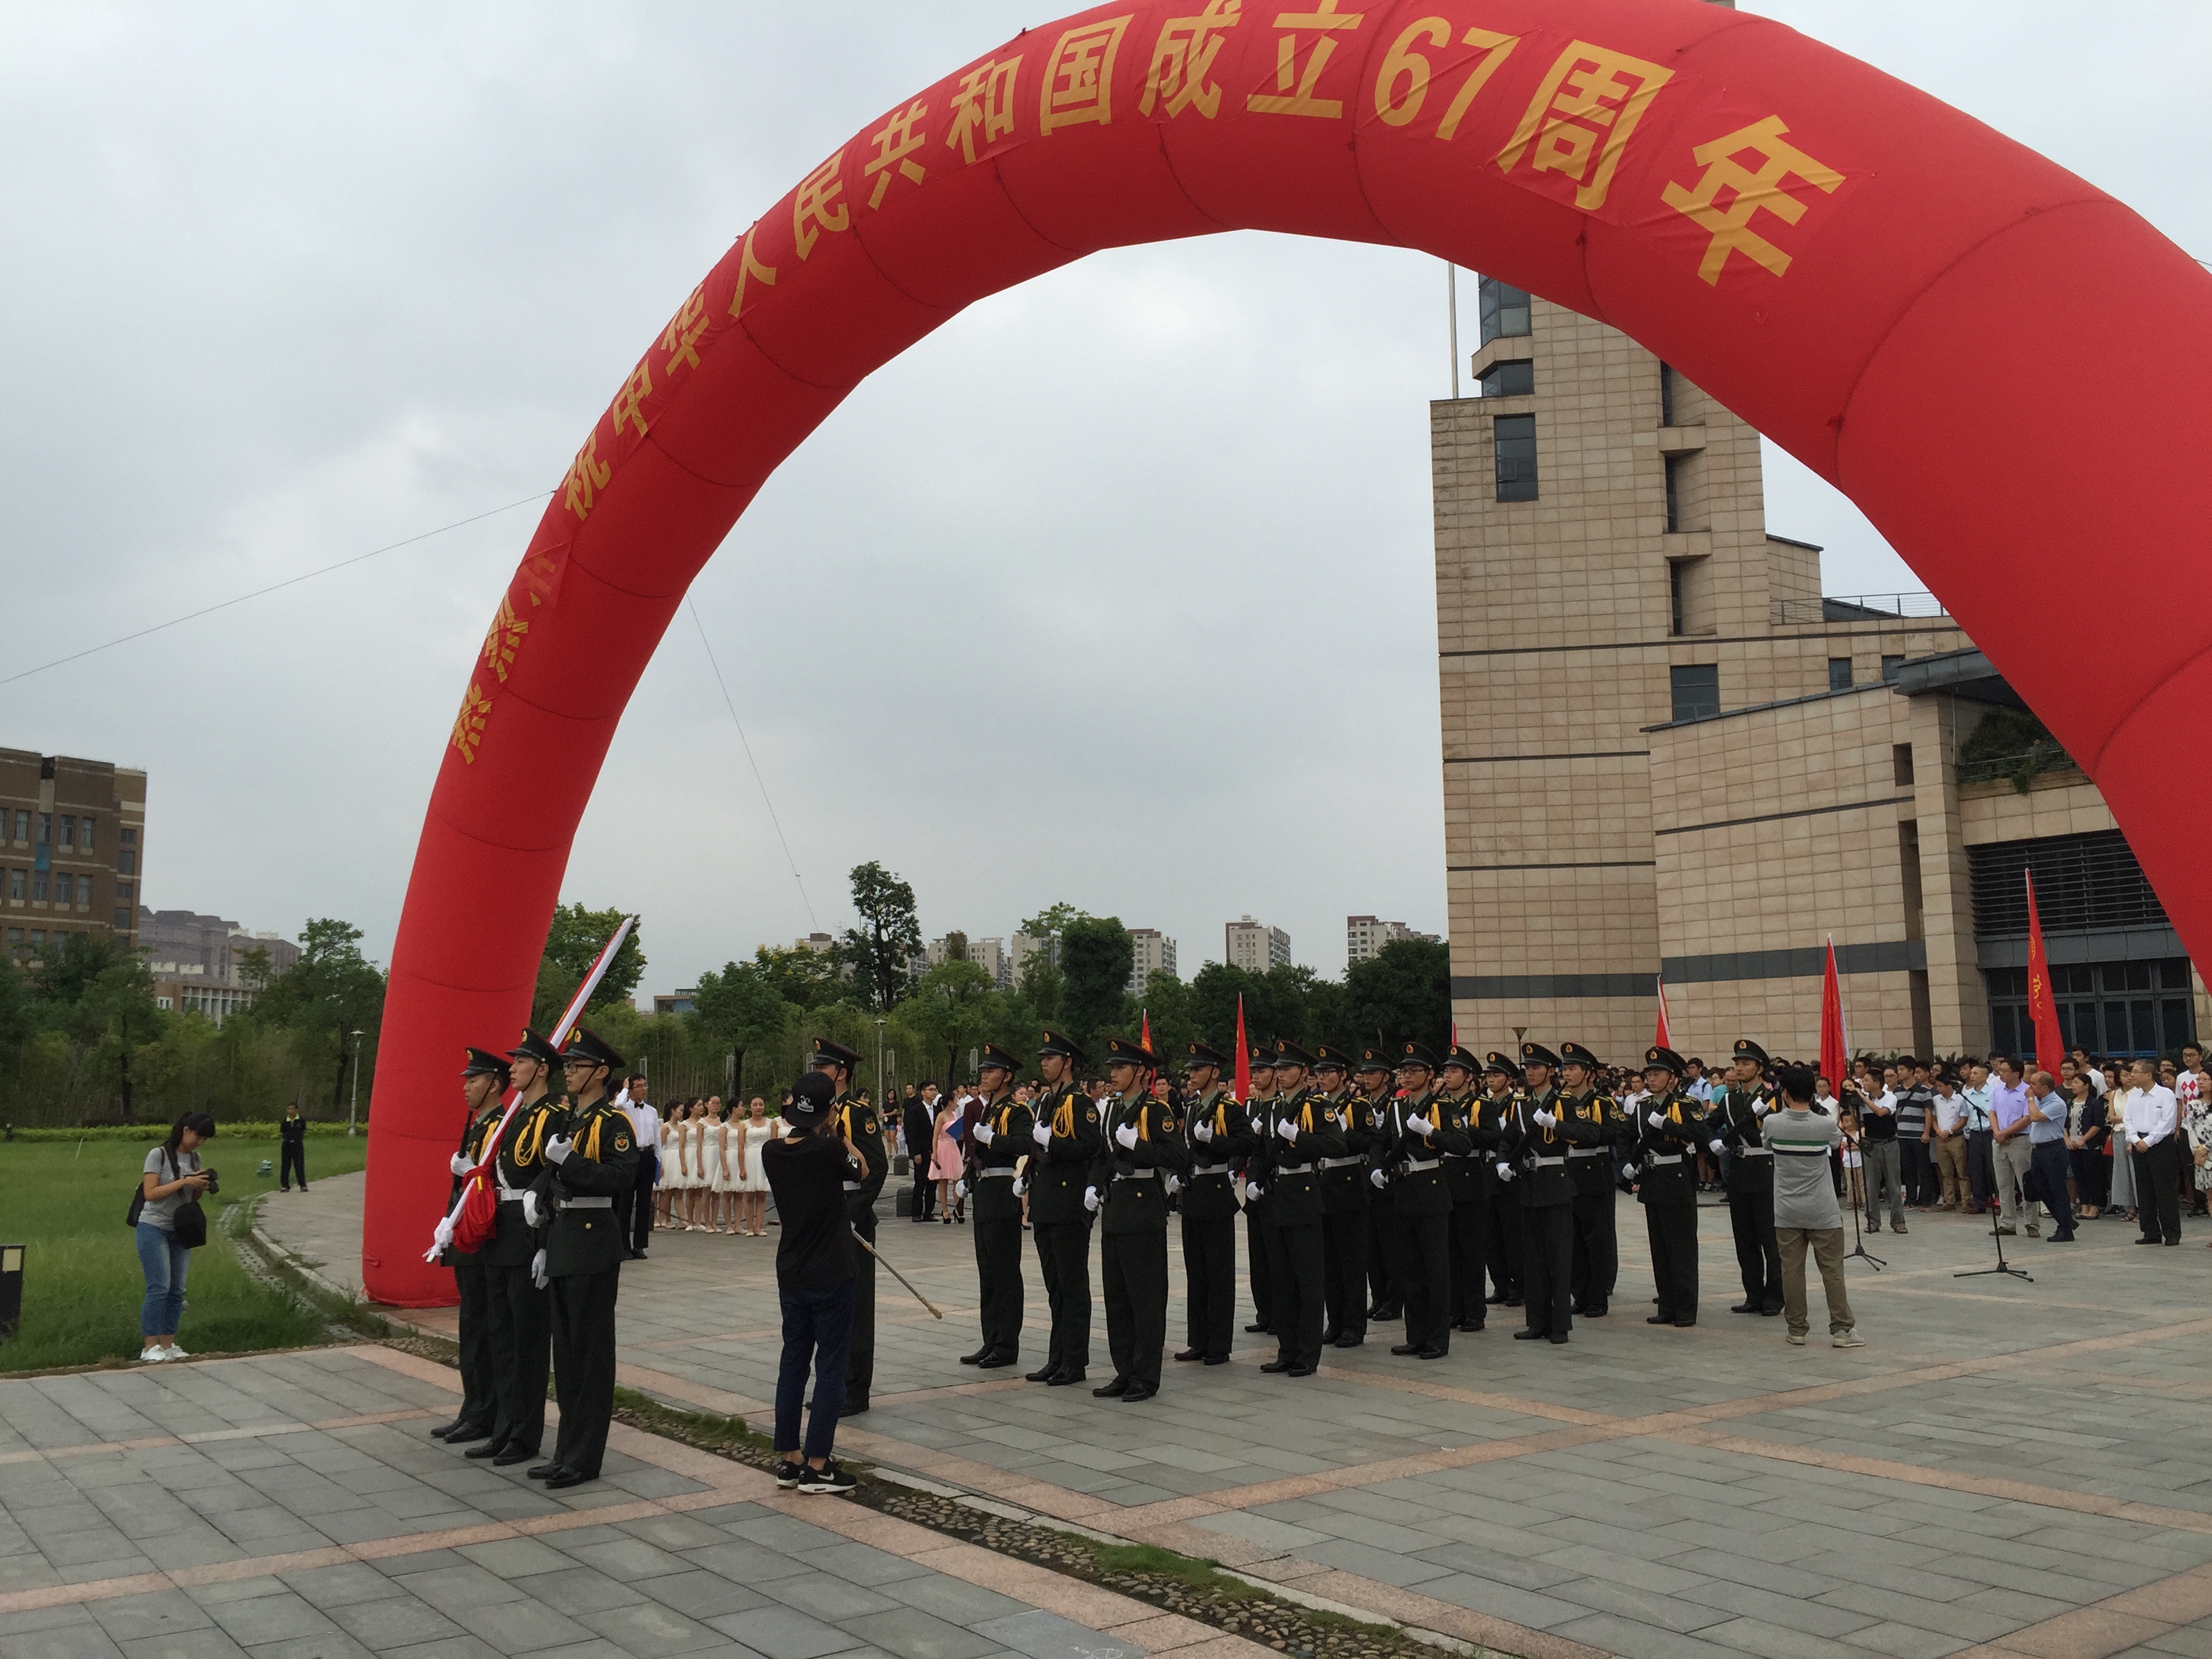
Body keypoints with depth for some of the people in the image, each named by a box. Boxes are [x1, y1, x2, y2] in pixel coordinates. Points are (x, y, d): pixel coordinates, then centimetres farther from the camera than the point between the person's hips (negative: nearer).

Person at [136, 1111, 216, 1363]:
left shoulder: (194, 1158, 11)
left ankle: (168, 1345, 10)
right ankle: (150, 1347, -7)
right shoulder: (159, 1155, -9)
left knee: (177, 1290, 4)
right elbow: (150, 1193, -16)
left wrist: (203, 1187, -4)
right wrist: (184, 1181, -21)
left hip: (180, 1231, 7)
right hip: (154, 1228, -7)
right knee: (159, 1287, -12)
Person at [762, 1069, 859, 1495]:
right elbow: (855, 1169, 2)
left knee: (793, 1363, 14)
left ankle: (789, 1459, 20)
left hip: (791, 1275, 6)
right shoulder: (830, 1150, -19)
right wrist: (833, 1132, 9)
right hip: (832, 1275, -6)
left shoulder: (772, 1152, -3)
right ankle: (817, 1465, 5)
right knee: (830, 1367, 3)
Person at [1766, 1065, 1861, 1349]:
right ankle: (1841, 1329, 3)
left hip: (1787, 1212, 1)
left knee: (1791, 1269, 5)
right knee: (1832, 1270, 4)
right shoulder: (1826, 1125, -11)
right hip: (1822, 1212, -1)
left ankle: (1796, 1328, 10)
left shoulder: (1772, 1123, -8)